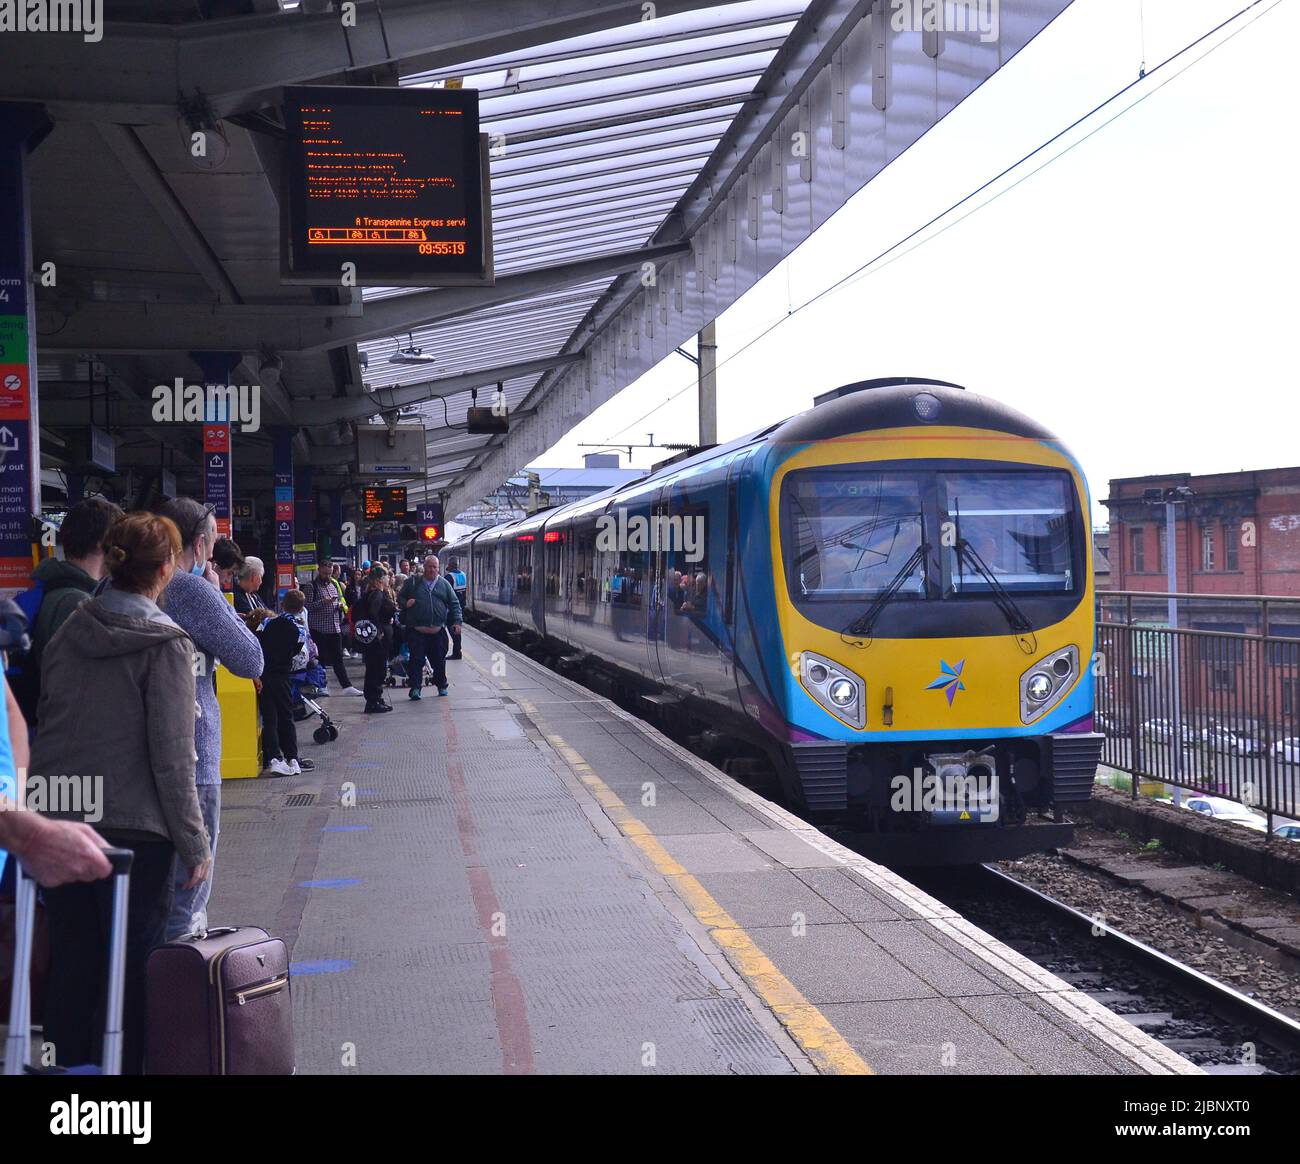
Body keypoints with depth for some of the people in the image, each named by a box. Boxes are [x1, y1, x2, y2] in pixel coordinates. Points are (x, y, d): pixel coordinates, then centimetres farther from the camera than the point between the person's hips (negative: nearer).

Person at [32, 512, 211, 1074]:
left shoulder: (67, 633, 6)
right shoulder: (166, 644, -10)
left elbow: (44, 727, 12)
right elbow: (172, 758, -12)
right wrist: (194, 845, -6)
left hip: (60, 822, 5)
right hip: (135, 829, -5)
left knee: (71, 962, 13)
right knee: (131, 967, 4)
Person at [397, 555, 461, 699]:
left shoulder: (444, 584, 10)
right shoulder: (413, 581, 7)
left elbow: (454, 604, 11)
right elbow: (400, 597, 13)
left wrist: (457, 622, 0)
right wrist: (406, 603, -10)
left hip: (438, 631, 2)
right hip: (416, 630, -2)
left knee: (439, 660, 9)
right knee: (416, 660, -7)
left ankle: (441, 686, 27)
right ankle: (415, 687, -4)